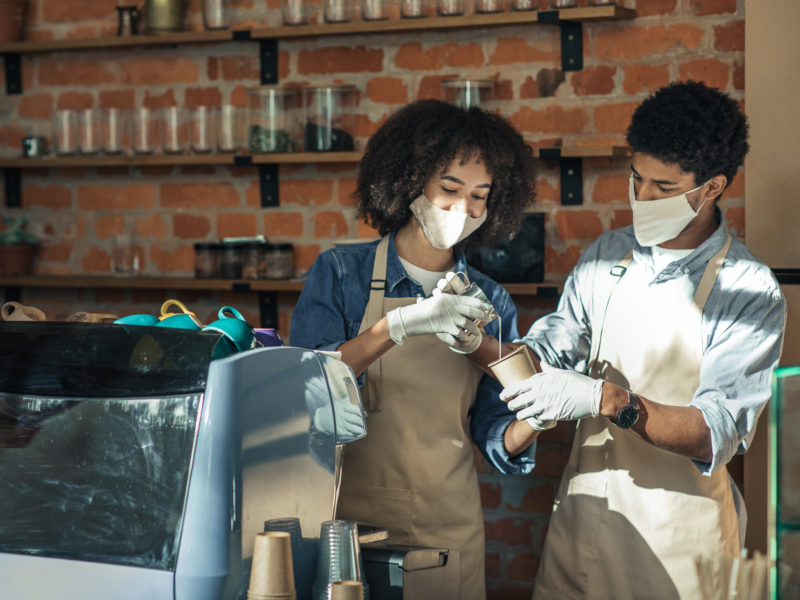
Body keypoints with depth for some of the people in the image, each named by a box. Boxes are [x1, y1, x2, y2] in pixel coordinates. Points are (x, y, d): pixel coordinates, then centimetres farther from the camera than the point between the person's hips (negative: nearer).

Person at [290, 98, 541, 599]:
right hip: (351, 520, -3)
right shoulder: (342, 272, -2)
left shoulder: (491, 303, 6)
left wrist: (531, 421, -16)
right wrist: (402, 324, -26)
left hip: (450, 529, 3)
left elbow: (493, 436, 5)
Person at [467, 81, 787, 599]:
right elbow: (549, 356, 3)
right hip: (583, 508, 4)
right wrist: (475, 341, -16)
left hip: (678, 534, -4)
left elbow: (716, 435, -21)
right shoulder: (608, 255, 4)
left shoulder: (752, 294, -13)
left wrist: (608, 399, -33)